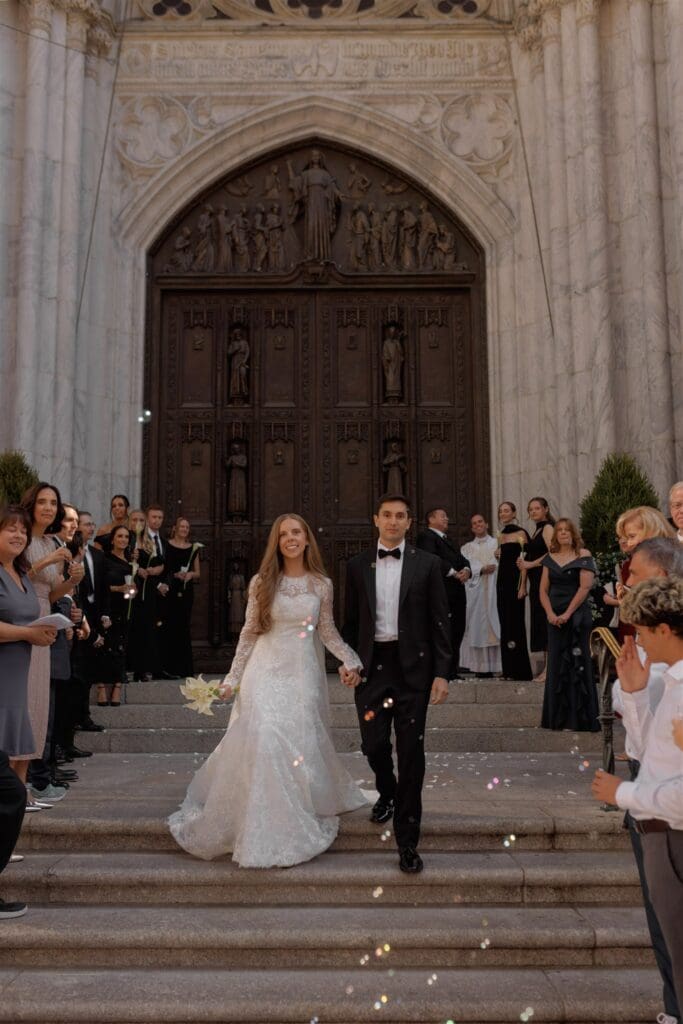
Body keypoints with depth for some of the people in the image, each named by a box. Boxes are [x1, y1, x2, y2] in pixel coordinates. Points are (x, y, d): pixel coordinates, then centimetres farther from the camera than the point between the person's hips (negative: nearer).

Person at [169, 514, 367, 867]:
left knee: (301, 743, 1)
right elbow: (249, 631, 4)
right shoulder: (261, 582, 1)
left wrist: (350, 660, -3)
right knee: (263, 739, -10)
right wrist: (233, 676, 2)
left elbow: (327, 631, 10)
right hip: (266, 669, -1)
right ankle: (263, 831, 5)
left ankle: (295, 822, 20)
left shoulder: (321, 584, 4)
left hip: (303, 673, 1)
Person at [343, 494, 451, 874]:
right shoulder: (358, 565, 7)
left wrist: (442, 673, -6)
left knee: (411, 752, 0)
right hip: (372, 666, 2)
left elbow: (440, 621, -1)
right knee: (373, 744, 6)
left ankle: (408, 840, 10)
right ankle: (388, 792, 41)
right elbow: (351, 621, 11)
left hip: (413, 667, -2)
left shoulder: (428, 564, 1)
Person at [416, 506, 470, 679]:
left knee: (457, 632, 7)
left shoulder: (448, 540, 27)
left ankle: (452, 671, 13)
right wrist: (454, 573, -16)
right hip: (441, 594, -9)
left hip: (457, 593, 9)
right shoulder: (426, 536, -3)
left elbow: (462, 559, 20)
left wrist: (466, 570, -3)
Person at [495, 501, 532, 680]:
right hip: (502, 578, 7)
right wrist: (498, 555, 6)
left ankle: (520, 670, -2)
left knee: (515, 621, -7)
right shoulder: (501, 535, 16)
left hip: (515, 578, -7)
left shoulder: (520, 533, -5)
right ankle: (508, 669, 13)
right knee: (505, 622, 7)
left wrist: (523, 585, -17)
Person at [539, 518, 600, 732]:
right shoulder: (550, 558, 11)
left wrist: (568, 613, -14)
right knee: (556, 664, 5)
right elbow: (543, 590, 8)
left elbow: (585, 586, -10)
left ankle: (581, 718, 3)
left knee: (577, 664, -4)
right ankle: (557, 717, 12)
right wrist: (550, 614, -7)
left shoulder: (583, 555, -2)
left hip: (577, 616, -4)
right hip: (554, 617, 4)